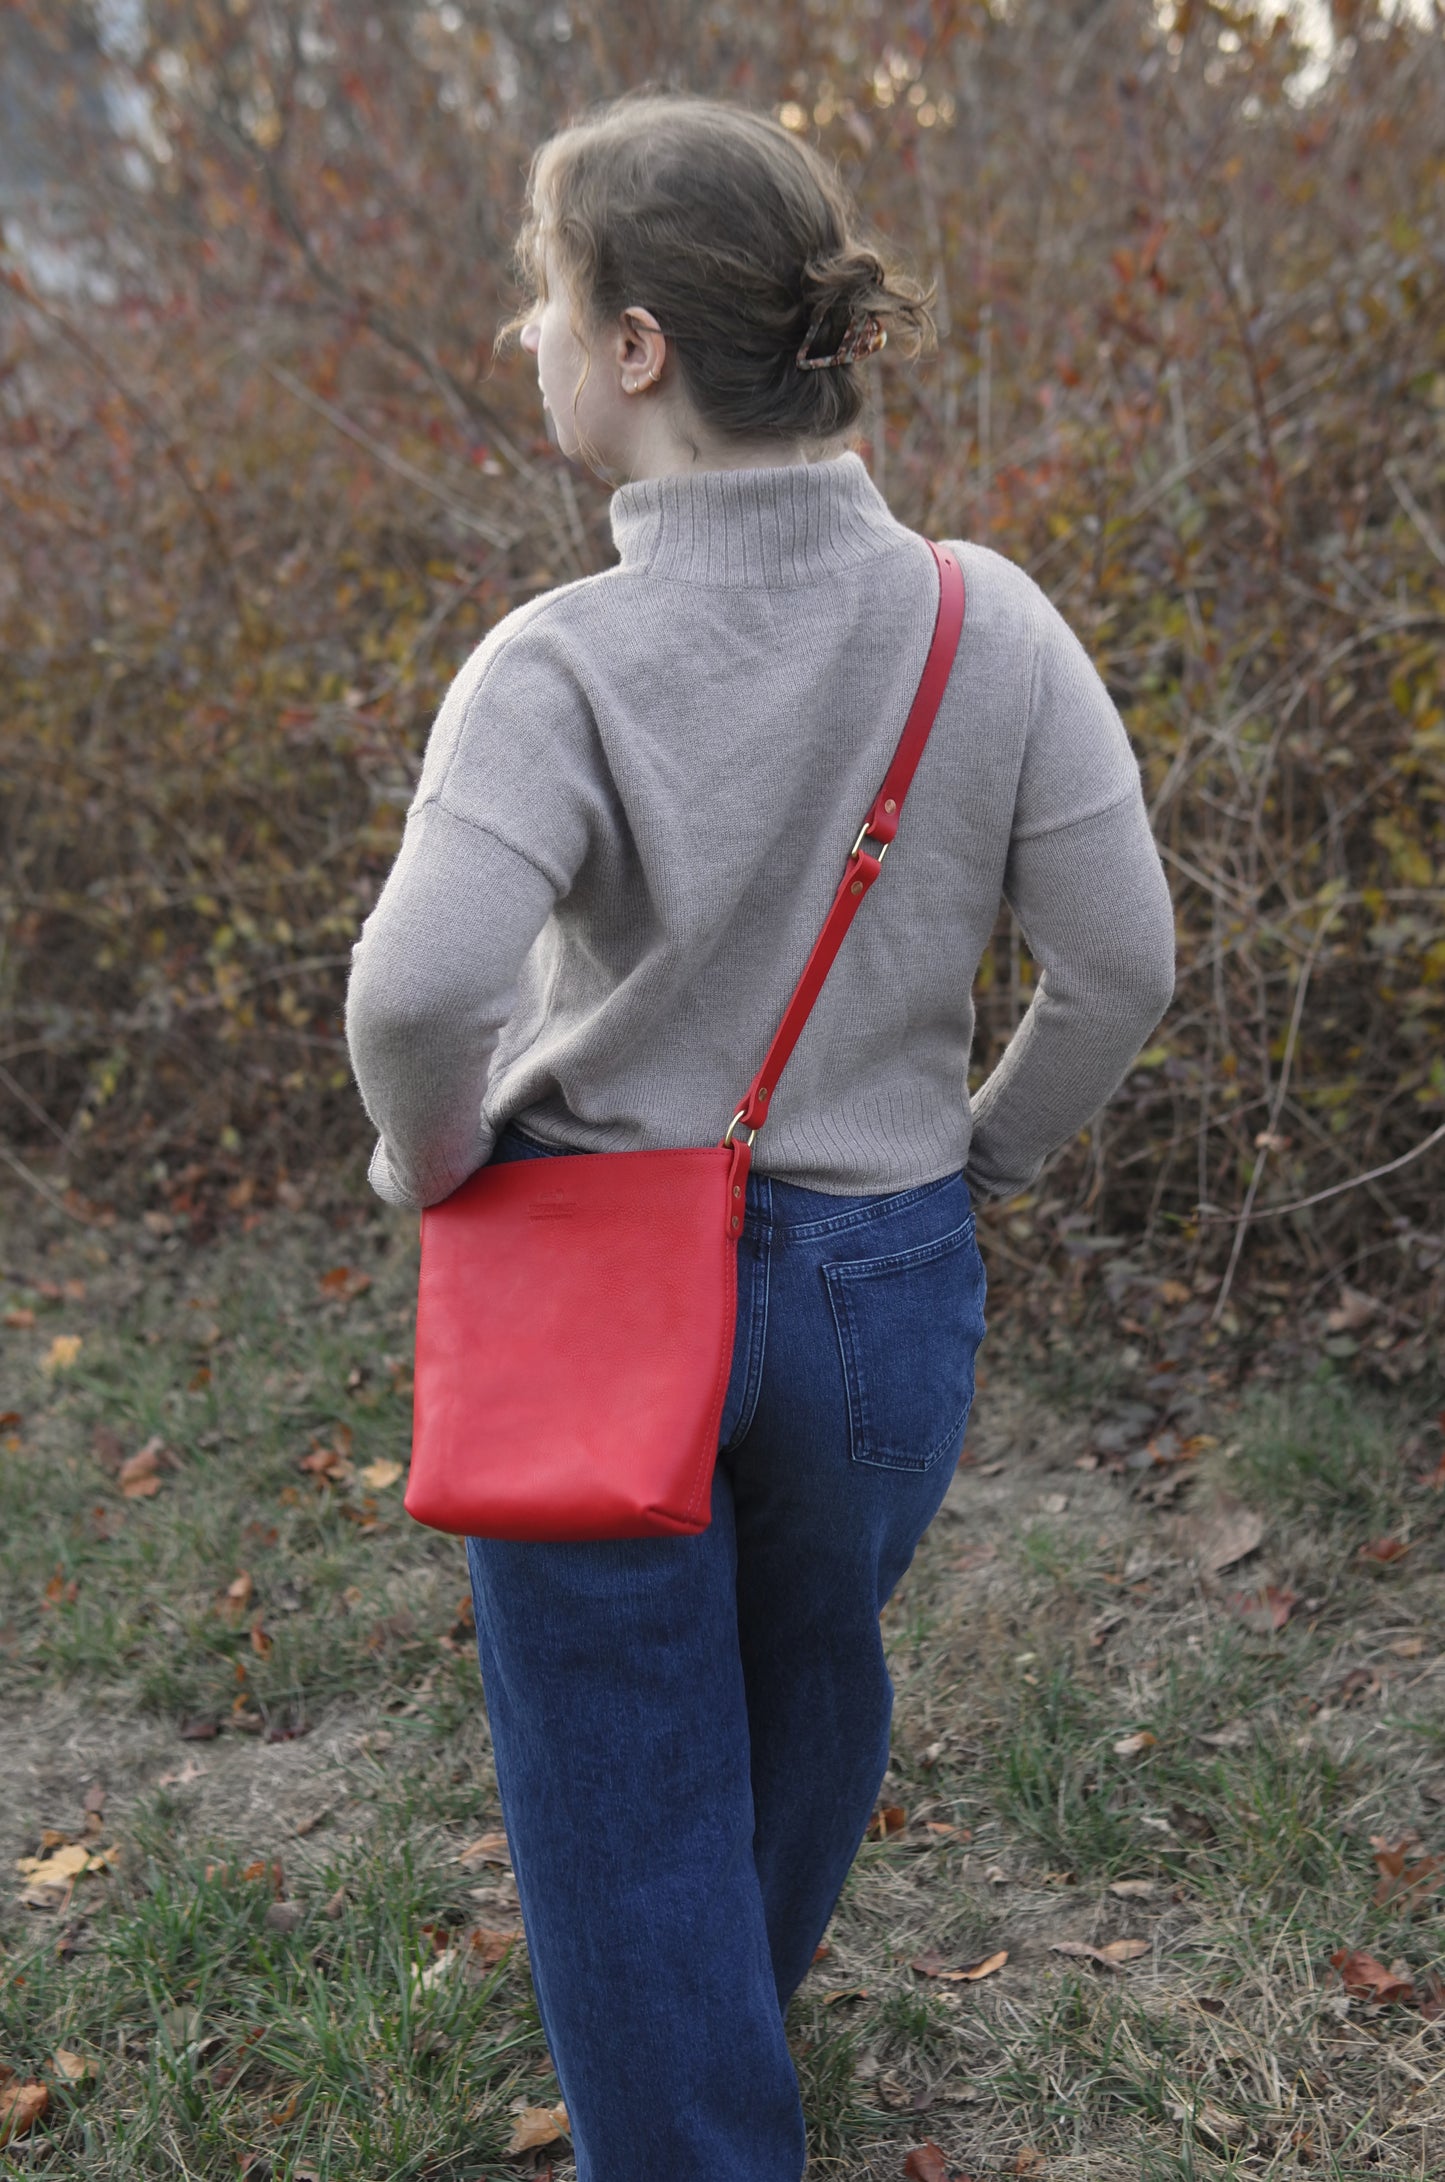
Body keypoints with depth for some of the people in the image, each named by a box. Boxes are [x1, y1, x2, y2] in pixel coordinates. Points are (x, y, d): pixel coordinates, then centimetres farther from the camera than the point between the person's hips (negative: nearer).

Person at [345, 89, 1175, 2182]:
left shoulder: (566, 663, -21)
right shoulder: (989, 622, -10)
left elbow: (419, 995, -32)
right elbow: (1122, 962, -7)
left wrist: (434, 1158, -10)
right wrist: (983, 1155, 9)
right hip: (885, 1282, 5)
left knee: (618, 1781, 16)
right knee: (812, 1654, 31)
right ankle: (748, 1982, 59)